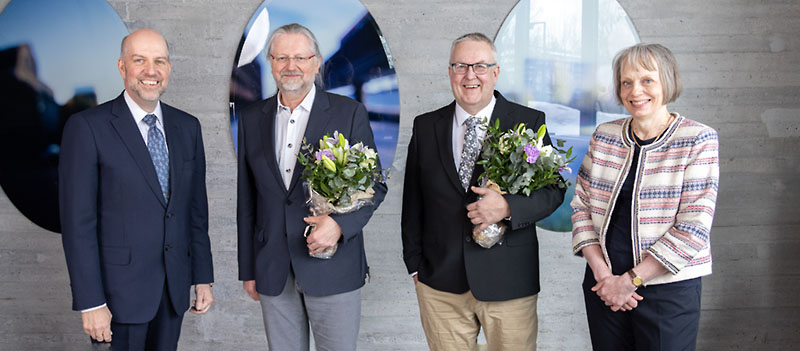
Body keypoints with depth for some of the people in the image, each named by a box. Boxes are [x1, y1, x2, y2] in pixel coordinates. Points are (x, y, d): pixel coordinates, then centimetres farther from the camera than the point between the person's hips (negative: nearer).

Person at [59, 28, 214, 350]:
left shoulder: (187, 127, 7)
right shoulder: (87, 127, -8)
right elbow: (77, 221, -11)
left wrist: (203, 277, 8)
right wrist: (90, 302, -13)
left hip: (174, 287, 5)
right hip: (120, 290, -4)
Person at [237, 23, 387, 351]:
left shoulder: (350, 113, -2)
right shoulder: (251, 119, 8)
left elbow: (374, 185, -1)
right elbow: (246, 200, 10)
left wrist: (340, 223, -18)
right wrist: (247, 269, 10)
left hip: (334, 267, -3)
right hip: (273, 273, 3)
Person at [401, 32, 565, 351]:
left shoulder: (529, 122, 0)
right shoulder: (425, 127, 6)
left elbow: (553, 189, -3)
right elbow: (413, 201, 9)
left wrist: (507, 207, -21)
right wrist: (415, 263, 7)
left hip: (509, 282, -1)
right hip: (440, 283, 2)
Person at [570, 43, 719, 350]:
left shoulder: (698, 140, -7)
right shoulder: (604, 136, 4)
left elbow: (693, 227, -12)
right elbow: (581, 204, 4)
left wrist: (631, 279, -13)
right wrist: (600, 271, -8)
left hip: (668, 289, -3)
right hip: (604, 285, 3)